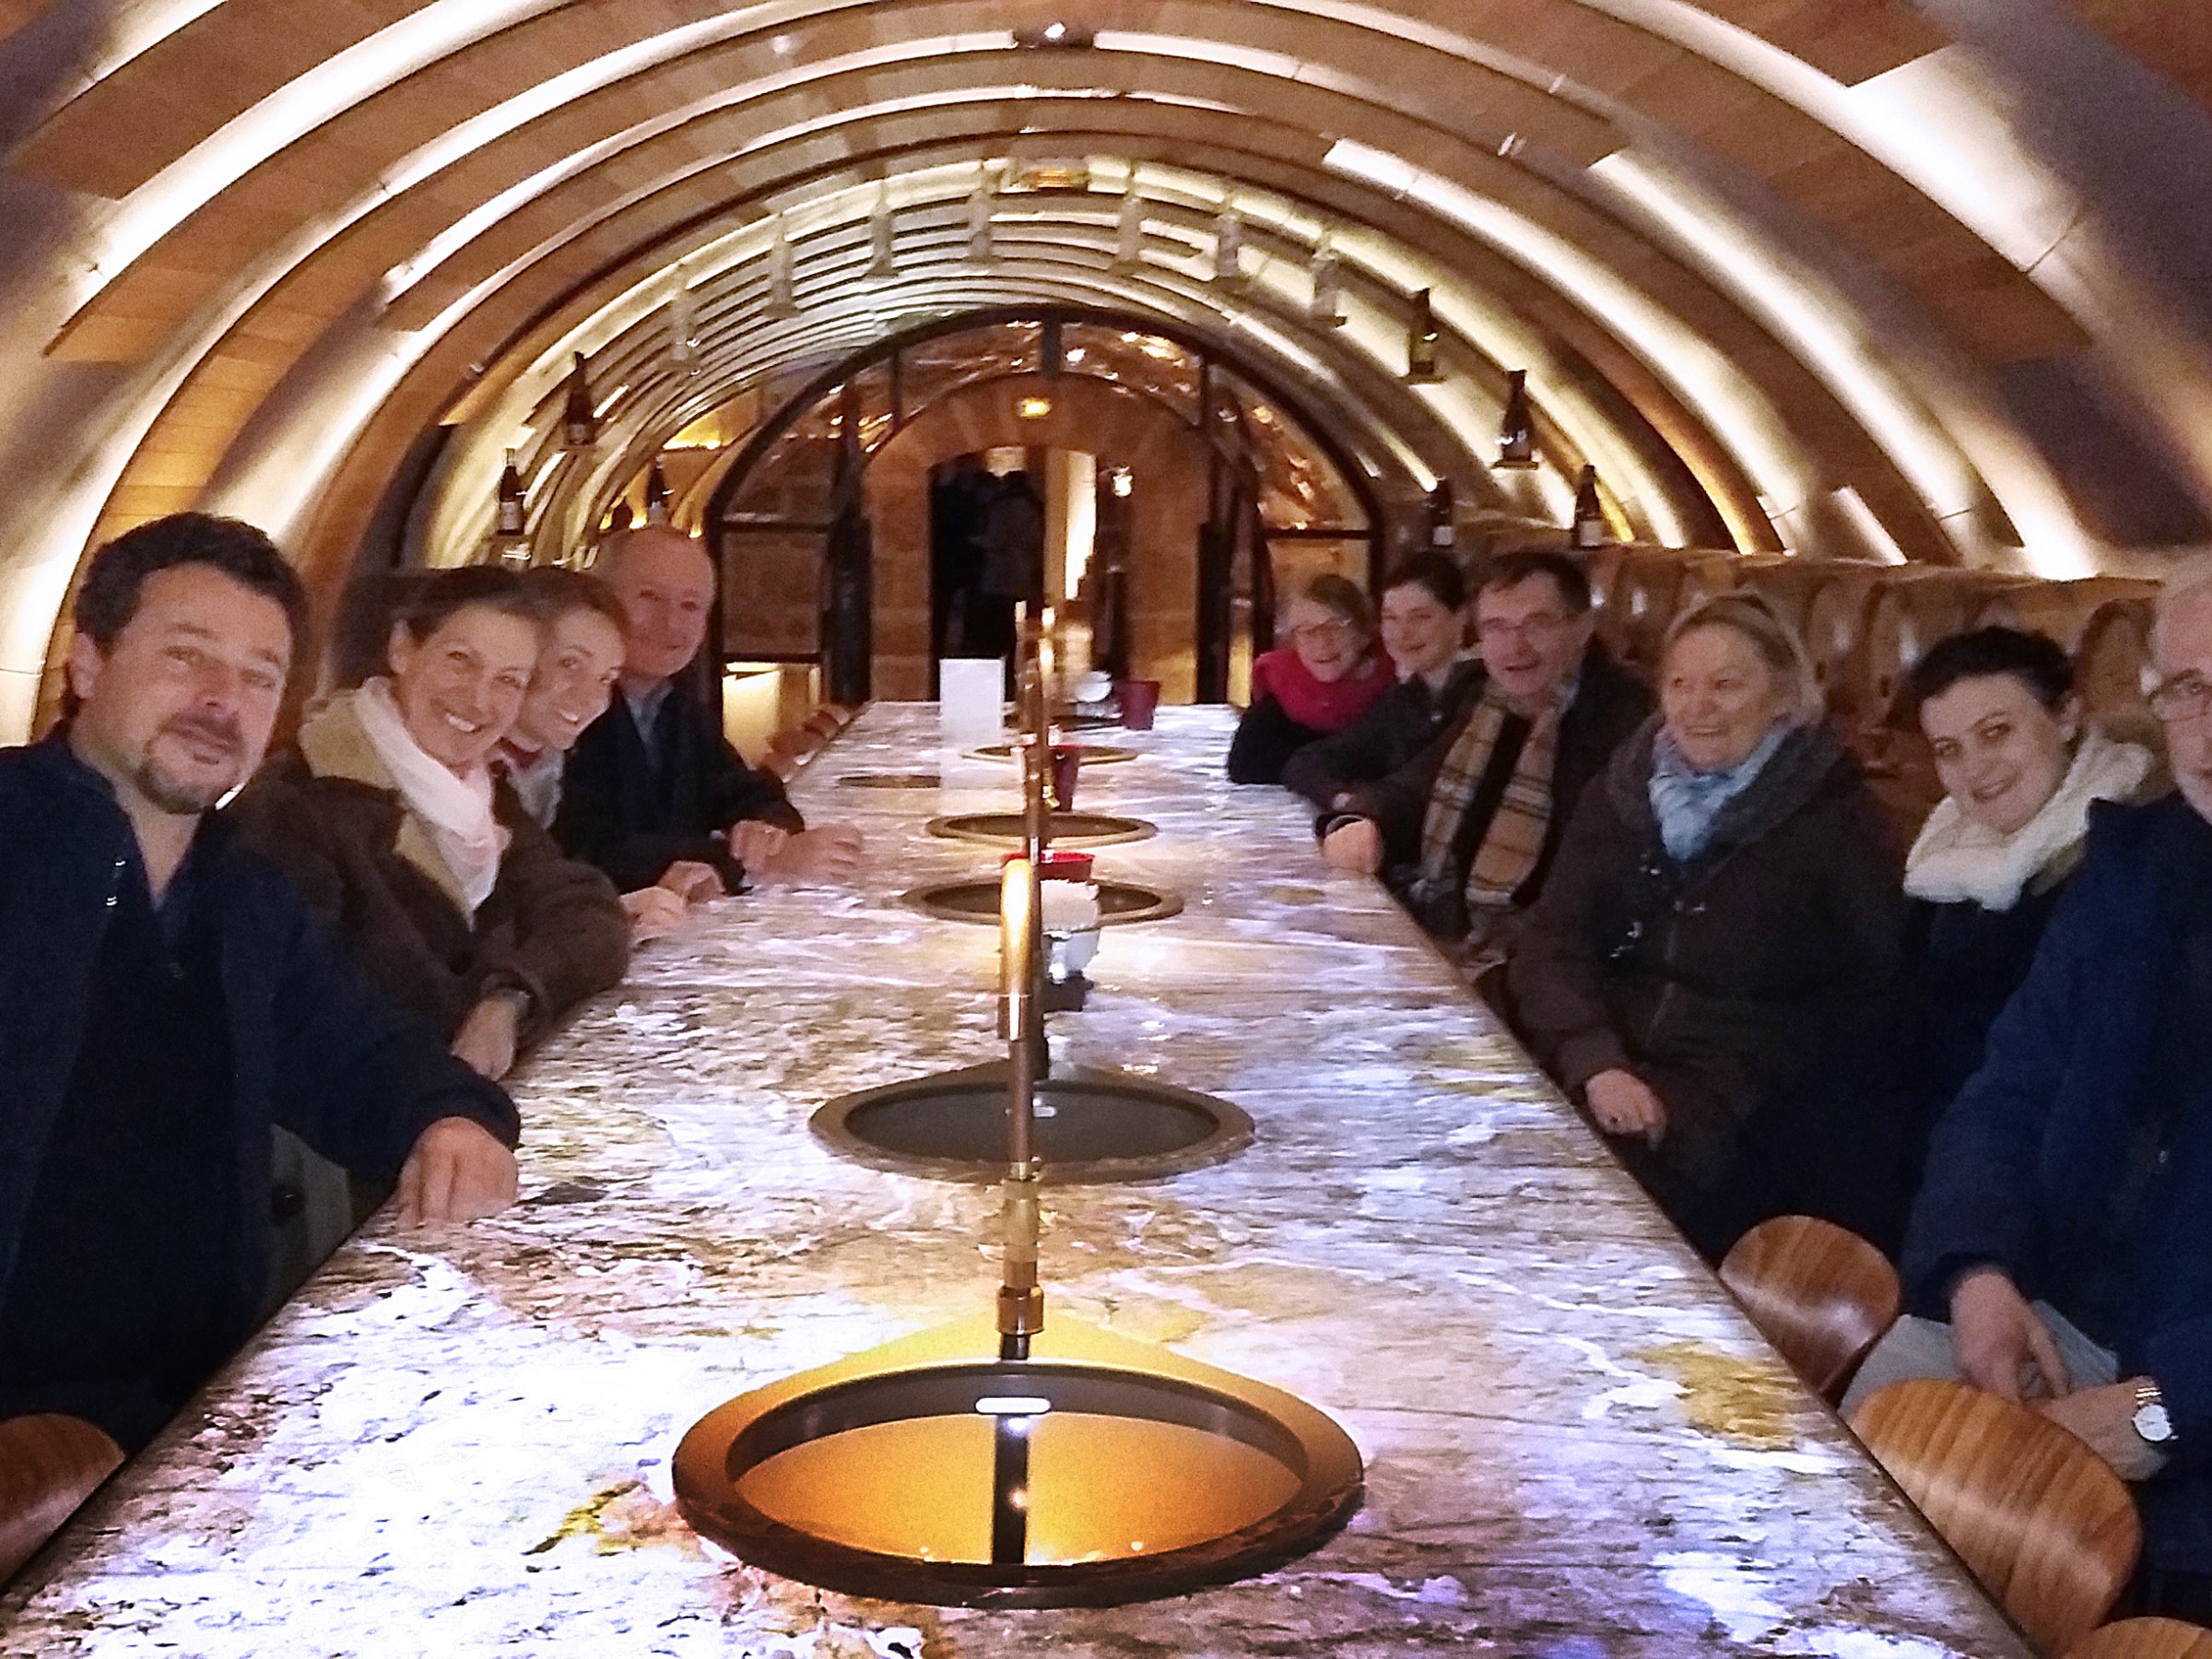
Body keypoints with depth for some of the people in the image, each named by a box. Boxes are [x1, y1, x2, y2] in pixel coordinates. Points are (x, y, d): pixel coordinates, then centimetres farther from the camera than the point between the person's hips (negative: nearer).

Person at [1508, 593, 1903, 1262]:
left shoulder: (1833, 813, 2)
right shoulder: (1621, 792, 12)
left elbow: (1874, 990, -2)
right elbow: (1552, 946, 3)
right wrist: (1597, 1064, -15)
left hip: (1743, 1105, -3)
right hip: (1598, 1069, 3)